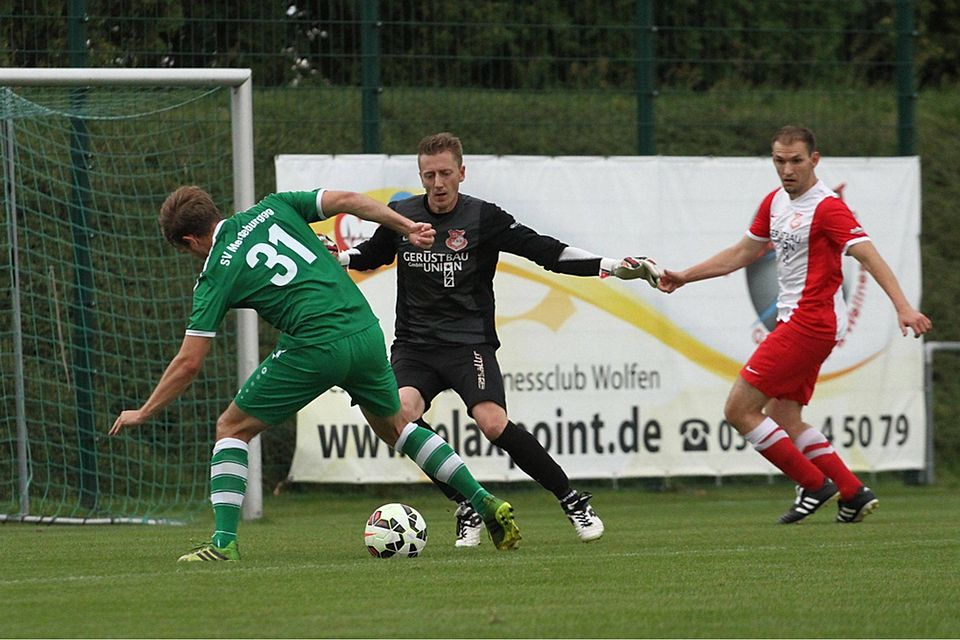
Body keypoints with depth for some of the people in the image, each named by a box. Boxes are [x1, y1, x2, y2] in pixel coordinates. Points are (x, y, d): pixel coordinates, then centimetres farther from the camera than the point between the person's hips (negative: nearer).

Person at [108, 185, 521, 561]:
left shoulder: (216, 275, 1)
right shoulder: (271, 209, 13)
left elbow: (189, 363, 0)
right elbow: (348, 201, 6)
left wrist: (143, 413, 11)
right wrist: (408, 228, 13)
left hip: (317, 347, -6)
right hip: (367, 332, 6)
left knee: (232, 428, 8)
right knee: (394, 427, 29)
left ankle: (224, 541, -4)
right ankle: (486, 505, 23)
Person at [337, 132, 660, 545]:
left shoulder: (483, 218, -4)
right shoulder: (401, 216, 7)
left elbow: (547, 251, -5)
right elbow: (371, 256, 27)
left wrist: (615, 267, -13)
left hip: (469, 343, -3)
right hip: (414, 346, 3)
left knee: (492, 422, -26)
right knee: (402, 414, -26)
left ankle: (573, 502, -7)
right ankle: (467, 509, -9)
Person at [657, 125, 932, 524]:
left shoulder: (827, 207, -14)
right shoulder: (775, 202, 12)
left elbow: (869, 256, -22)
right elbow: (741, 254, 24)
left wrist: (903, 307, -34)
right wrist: (683, 277, 23)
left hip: (811, 323, -9)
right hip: (793, 322, 9)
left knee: (739, 409, -9)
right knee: (783, 419, 9)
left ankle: (814, 485, -3)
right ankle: (853, 494, 10)